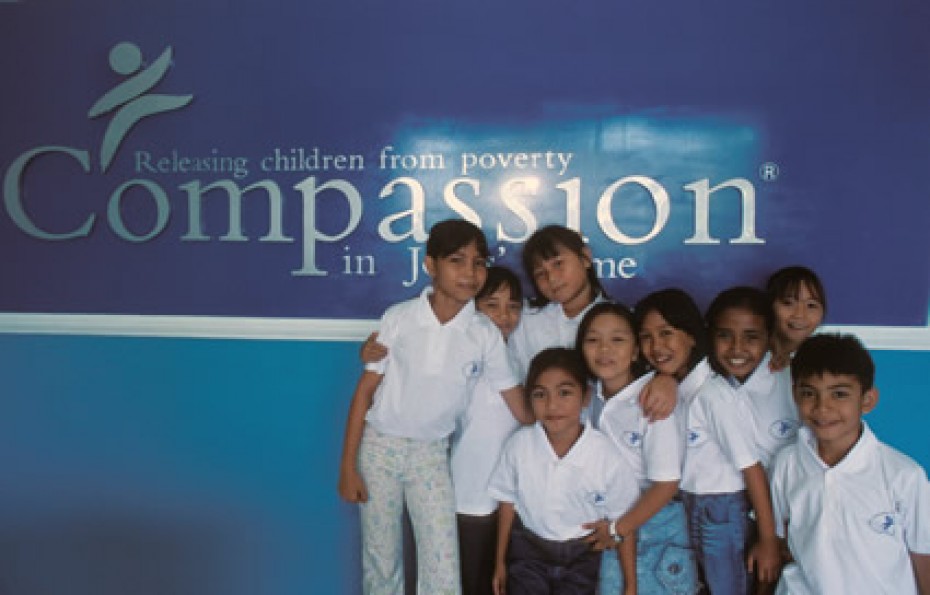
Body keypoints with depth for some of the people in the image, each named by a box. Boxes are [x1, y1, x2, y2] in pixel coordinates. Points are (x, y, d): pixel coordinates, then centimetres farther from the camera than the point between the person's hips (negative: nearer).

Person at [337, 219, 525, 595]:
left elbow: (517, 401, -2)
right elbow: (364, 391, -6)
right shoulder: (398, 318, -11)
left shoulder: (486, 334, -9)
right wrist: (348, 466, -7)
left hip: (432, 454, 1)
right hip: (379, 446, -1)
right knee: (380, 562, 12)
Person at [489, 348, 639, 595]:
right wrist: (500, 562, 8)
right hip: (527, 550, 1)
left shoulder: (606, 454, -21)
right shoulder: (519, 444, -17)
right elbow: (508, 501, -1)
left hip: (582, 556, -1)